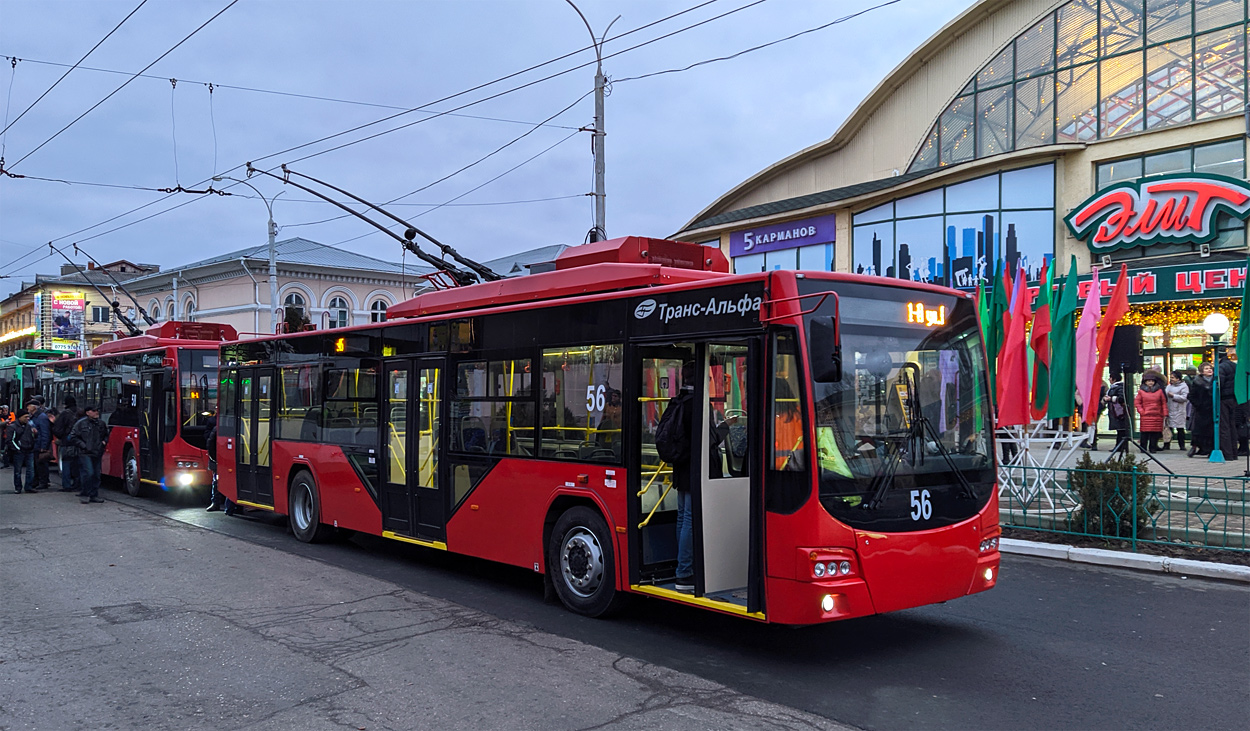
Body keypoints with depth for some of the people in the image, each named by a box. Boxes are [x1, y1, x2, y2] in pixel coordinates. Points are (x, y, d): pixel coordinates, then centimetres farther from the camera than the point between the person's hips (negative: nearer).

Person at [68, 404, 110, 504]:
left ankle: (94, 495, 14)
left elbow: (106, 435, 30)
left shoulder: (101, 424, 13)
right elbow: (73, 437, -4)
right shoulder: (81, 423, -4)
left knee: (96, 475, 6)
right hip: (85, 453, -6)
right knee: (88, 473, -15)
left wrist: (104, 441, 10)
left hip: (97, 454, 6)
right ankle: (84, 495, -4)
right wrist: (83, 445, -11)